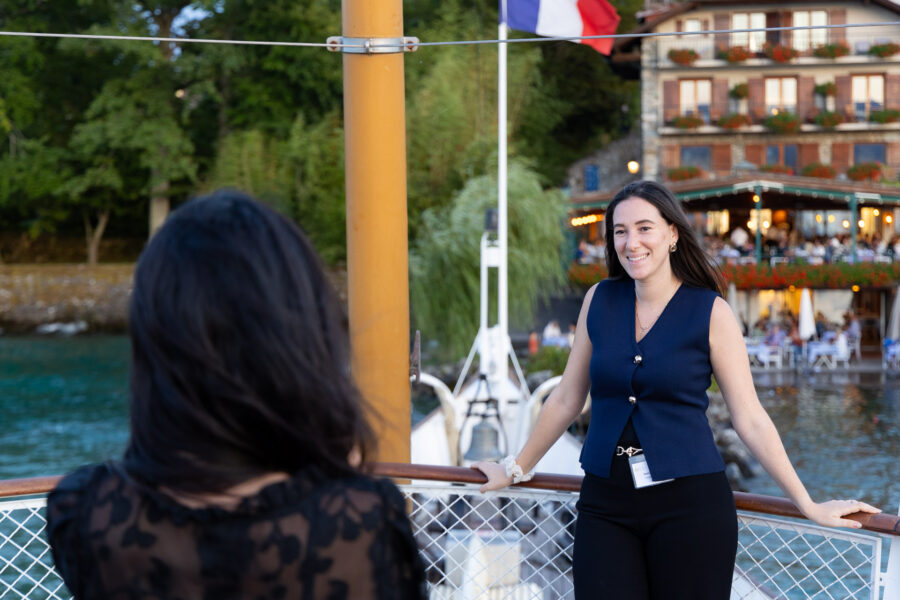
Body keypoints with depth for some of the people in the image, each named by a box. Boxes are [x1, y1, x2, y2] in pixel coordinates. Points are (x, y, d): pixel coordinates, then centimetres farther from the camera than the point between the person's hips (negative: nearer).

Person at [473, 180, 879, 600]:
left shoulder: (711, 312, -3)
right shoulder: (599, 301, 6)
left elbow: (750, 419, 0)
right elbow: (567, 399, 16)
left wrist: (809, 506, -2)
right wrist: (516, 469, 22)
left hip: (690, 504, -2)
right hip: (605, 505, 3)